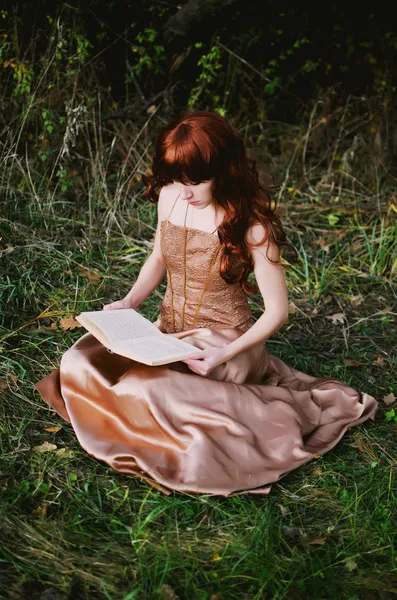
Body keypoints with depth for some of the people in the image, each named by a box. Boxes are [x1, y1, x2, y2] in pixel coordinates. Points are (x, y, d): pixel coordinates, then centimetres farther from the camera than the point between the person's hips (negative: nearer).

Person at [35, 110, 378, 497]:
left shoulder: (251, 225, -18)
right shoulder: (169, 197, -3)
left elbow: (277, 311, -13)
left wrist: (227, 354, -26)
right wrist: (129, 302, -2)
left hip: (223, 343, -6)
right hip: (168, 335, 6)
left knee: (139, 390, -31)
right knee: (80, 364, -14)